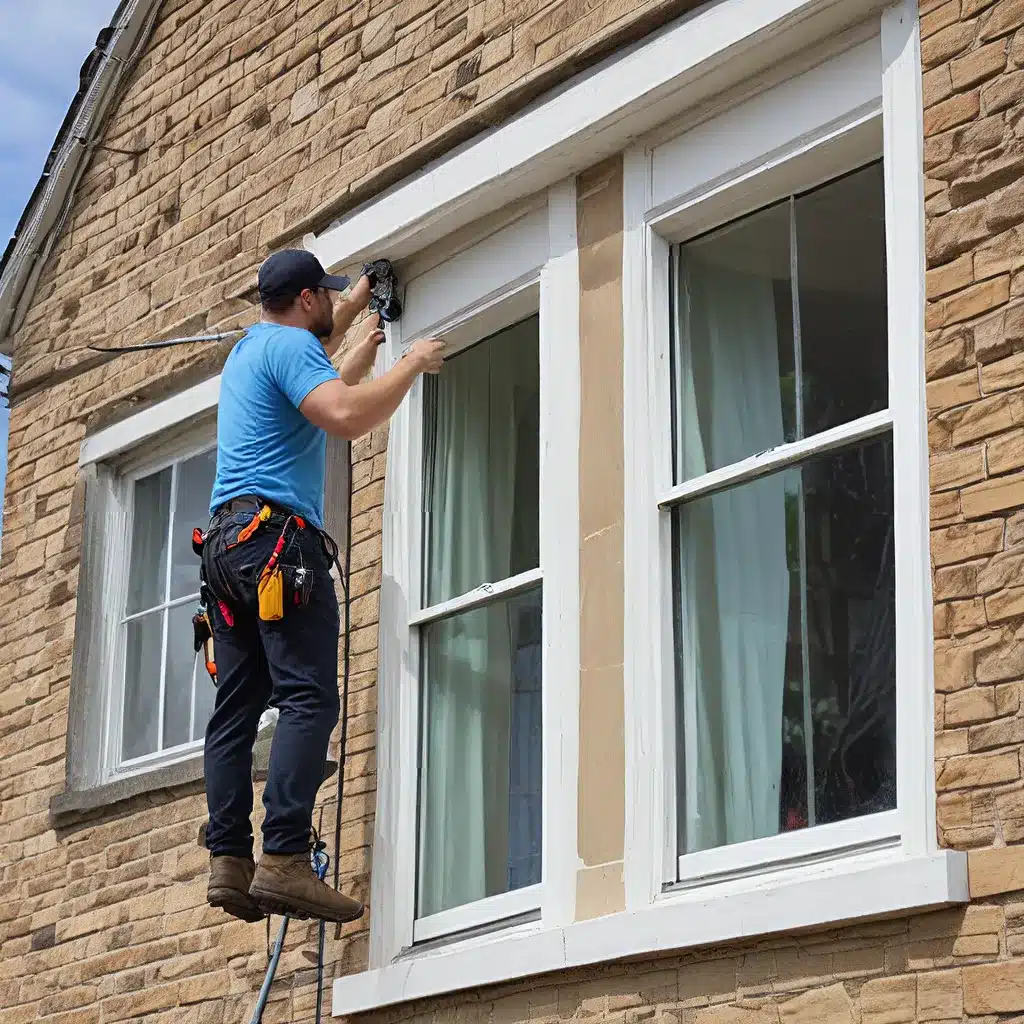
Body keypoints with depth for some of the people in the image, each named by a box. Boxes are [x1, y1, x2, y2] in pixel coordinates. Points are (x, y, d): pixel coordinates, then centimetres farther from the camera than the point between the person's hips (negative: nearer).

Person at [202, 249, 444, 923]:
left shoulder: (251, 349, 27)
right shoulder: (292, 345, -4)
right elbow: (348, 416, -21)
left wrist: (356, 313, 56)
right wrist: (413, 364, -7)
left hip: (228, 539, 10)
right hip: (279, 536, -10)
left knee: (236, 709, 3)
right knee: (310, 699, -18)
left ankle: (229, 862, -5)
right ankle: (284, 860, -30)